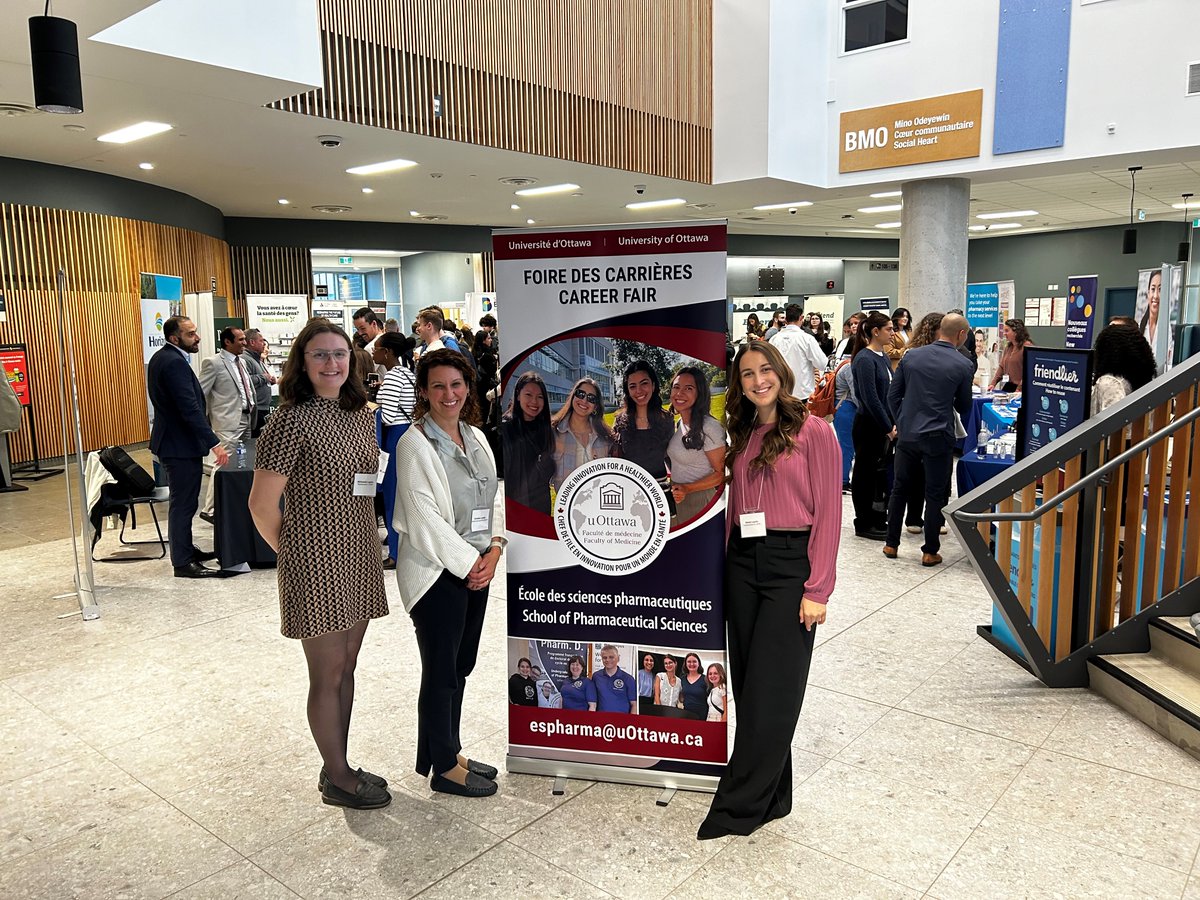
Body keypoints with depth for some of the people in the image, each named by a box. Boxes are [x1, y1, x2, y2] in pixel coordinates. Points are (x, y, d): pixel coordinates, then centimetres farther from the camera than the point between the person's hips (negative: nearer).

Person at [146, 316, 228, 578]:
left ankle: (186, 550, 32)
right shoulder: (175, 362, -21)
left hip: (172, 440, 11)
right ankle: (183, 563, 5)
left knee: (183, 503, 20)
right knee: (183, 504, -3)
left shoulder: (161, 357, 12)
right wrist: (214, 443, -28)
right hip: (181, 445, -11)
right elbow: (190, 409, -27)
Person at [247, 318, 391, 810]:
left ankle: (339, 767, 32)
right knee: (327, 674, 6)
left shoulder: (362, 414, 7)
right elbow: (262, 504, -15)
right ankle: (337, 778, 23)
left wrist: (369, 539, 12)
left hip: (359, 557, 7)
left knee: (347, 667, 16)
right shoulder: (292, 420, -15)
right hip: (316, 563, -7)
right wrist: (291, 551, -2)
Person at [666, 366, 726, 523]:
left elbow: (721, 473, -18)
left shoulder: (709, 428, -22)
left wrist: (687, 488, -26)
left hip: (699, 500, -8)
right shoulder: (681, 422, 4)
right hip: (679, 499, 8)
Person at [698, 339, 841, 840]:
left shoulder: (813, 431, -6)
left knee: (772, 687, -1)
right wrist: (726, 563, 7)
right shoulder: (742, 436, 12)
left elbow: (828, 512, -9)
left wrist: (817, 589, -13)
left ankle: (739, 806, 10)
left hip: (791, 563, -6)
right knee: (747, 681, 10)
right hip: (743, 562, 6)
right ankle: (771, 795, 25)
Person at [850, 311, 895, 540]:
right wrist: (888, 428, -16)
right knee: (865, 473, 2)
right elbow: (870, 398, -19)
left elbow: (890, 392, 15)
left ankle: (878, 519, 25)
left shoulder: (882, 357, 11)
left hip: (882, 425, 8)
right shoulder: (865, 359, -15)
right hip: (868, 425, -8)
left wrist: (894, 423, 5)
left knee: (880, 472, 14)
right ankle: (864, 524, 12)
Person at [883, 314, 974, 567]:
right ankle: (930, 551, 12)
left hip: (907, 435, 3)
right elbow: (964, 408, 5)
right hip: (938, 438, -3)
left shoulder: (911, 355, 2)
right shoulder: (963, 365, -7)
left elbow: (893, 394, 6)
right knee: (935, 495, 7)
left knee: (899, 489, 14)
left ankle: (891, 544, 20)